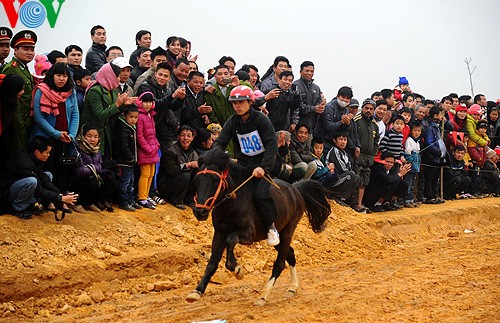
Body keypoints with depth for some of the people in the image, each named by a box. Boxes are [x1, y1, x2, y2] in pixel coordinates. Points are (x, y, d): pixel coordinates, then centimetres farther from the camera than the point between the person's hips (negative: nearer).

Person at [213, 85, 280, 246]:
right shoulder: (232, 122, 1)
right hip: (243, 164, 5)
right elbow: (220, 142, -1)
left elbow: (272, 145, -16)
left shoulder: (261, 119, -11)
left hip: (262, 162, -5)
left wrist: (263, 167, -28)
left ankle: (272, 227, -3)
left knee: (260, 194, -24)